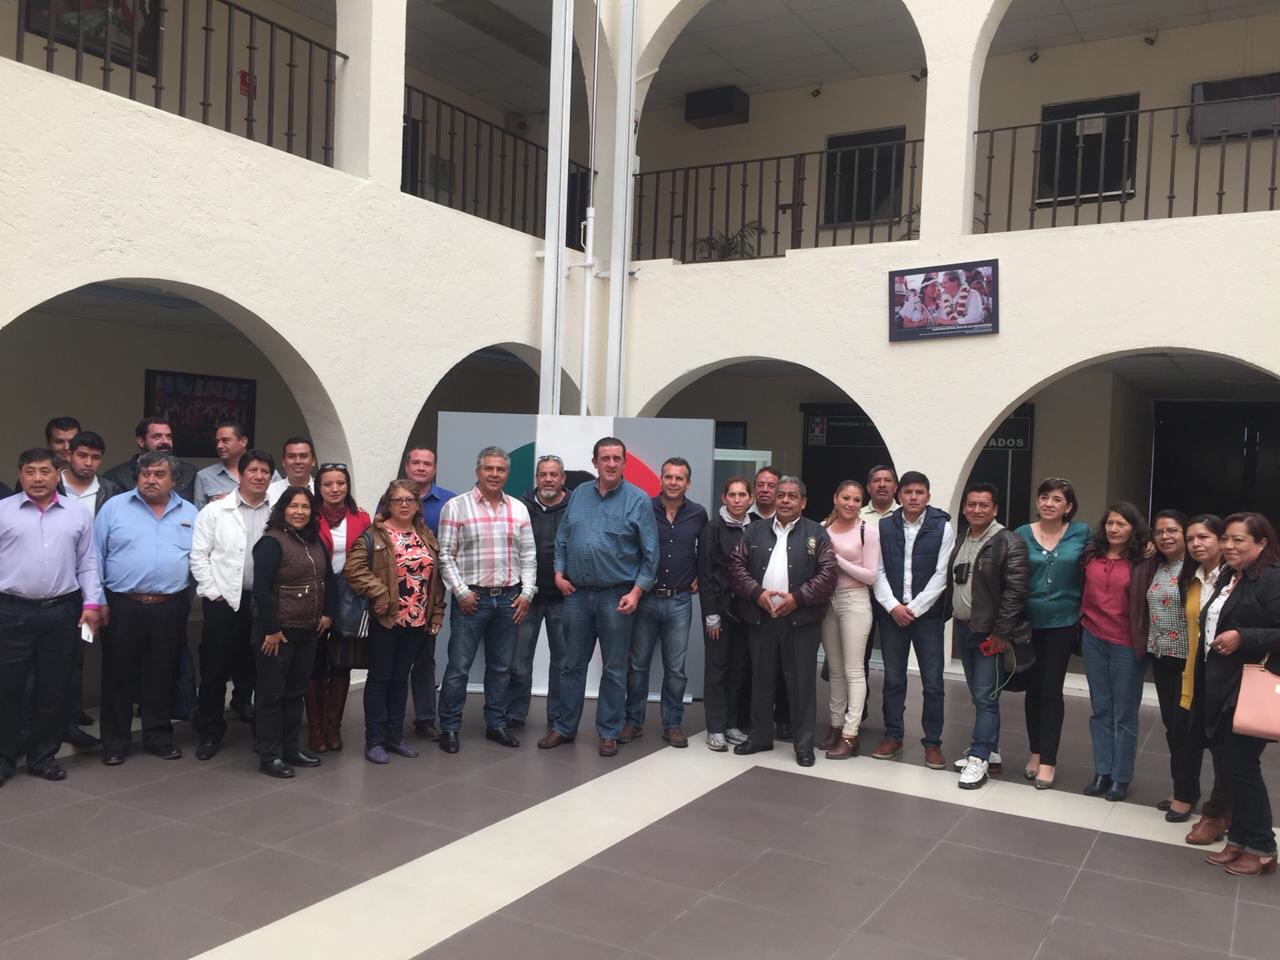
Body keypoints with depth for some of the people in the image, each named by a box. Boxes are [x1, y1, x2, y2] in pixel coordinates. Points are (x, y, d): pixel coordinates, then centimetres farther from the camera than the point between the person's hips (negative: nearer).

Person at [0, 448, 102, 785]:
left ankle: (43, 756, 21)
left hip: (61, 613, 2)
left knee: (53, 691, 9)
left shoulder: (78, 515, 7)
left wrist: (91, 603, -1)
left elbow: (88, 564, 8)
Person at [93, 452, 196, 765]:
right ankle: (115, 741, 17)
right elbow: (95, 556, 1)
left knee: (162, 675, 10)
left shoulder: (188, 513, 9)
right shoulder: (114, 507, 2)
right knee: (119, 674, 6)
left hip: (170, 609, 2)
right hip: (122, 606, -2)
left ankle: (159, 736, 22)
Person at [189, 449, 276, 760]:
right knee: (215, 670, 5)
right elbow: (198, 555, 1)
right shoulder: (215, 510, 2)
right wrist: (213, 592, -4)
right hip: (224, 601, -1)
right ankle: (209, 733, 19)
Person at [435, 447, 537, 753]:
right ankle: (449, 728, 10)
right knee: (459, 667, -1)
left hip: (509, 599, 4)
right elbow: (446, 555, -4)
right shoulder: (456, 506, -3)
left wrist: (527, 592, 2)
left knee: (501, 667, 12)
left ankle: (496, 724, 23)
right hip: (471, 598, -4)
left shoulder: (518, 509, 9)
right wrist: (461, 592, -9)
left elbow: (528, 555, 11)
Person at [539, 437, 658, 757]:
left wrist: (636, 592, -11)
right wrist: (559, 572, 2)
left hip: (617, 596, -3)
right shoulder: (579, 495, 6)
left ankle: (608, 733, 18)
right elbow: (562, 539, 14)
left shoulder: (638, 500, -6)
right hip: (577, 594, 3)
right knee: (573, 665, 12)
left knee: (614, 669, 7)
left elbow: (650, 554, -6)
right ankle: (564, 727, 24)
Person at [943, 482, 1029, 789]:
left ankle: (979, 759, 0)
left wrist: (1001, 633, -18)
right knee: (978, 697, 15)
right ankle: (987, 748, 25)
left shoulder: (1009, 543, -12)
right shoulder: (959, 544, 13)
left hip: (991, 634, -7)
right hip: (962, 629, 7)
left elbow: (1015, 592, -16)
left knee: (985, 698, -5)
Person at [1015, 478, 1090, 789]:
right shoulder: (1022, 535, -2)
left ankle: (1048, 760, 11)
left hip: (1062, 623, -1)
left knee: (1052, 690, 3)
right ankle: (1036, 751, 26)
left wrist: (1083, 610, -3)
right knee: (1033, 688, 12)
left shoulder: (1081, 533, -3)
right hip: (1028, 622, 1)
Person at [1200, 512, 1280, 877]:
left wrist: (1243, 639, -25)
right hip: (1222, 686, 9)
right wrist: (1203, 675, 15)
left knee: (1243, 765, 0)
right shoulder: (1228, 578, 14)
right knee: (1232, 763, 14)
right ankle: (1239, 839, 24)